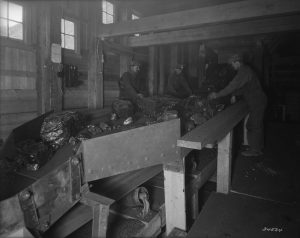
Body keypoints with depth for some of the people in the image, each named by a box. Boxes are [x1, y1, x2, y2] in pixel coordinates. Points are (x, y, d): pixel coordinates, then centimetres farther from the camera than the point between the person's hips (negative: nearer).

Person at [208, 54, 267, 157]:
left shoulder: (244, 72, -21)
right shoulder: (245, 70, 12)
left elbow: (233, 86, -27)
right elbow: (243, 87, 19)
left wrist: (217, 95, -25)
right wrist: (235, 95, 8)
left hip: (256, 102, -10)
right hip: (258, 101, 10)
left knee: (253, 126, -2)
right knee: (257, 125, 18)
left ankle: (254, 150, 9)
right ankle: (259, 147, 30)